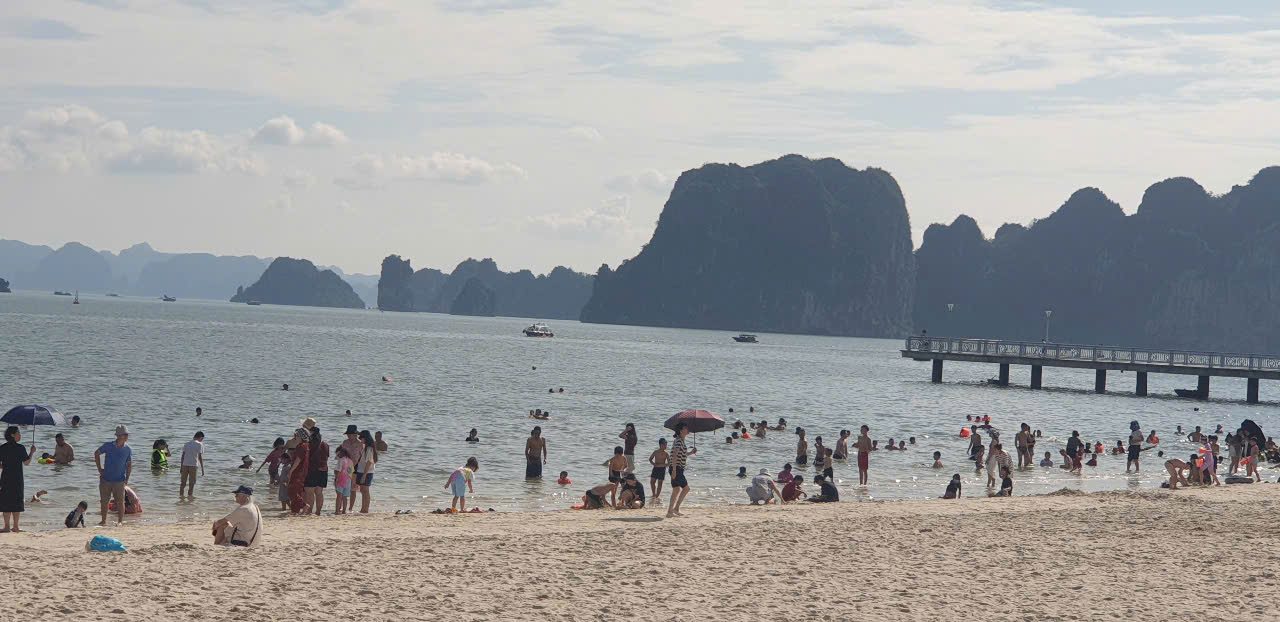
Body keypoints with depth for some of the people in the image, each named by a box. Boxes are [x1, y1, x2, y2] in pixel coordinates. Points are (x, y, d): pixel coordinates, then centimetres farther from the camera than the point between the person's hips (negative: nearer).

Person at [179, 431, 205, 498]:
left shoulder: (187, 443, 13)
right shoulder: (199, 444, -1)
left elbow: (183, 456, 11)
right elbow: (200, 457, -7)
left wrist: (181, 467, 16)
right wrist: (202, 469, -4)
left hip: (185, 465, 4)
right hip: (193, 465, -4)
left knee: (183, 482, 12)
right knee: (192, 482, 3)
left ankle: (181, 495, 15)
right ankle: (190, 495, 2)